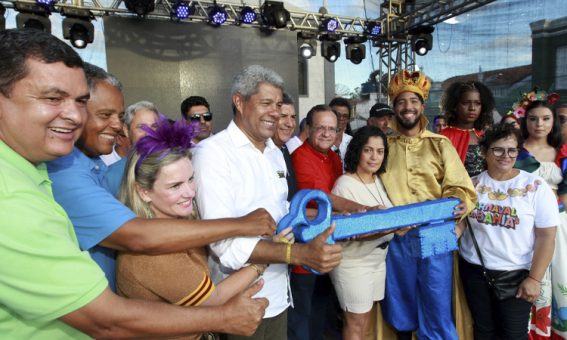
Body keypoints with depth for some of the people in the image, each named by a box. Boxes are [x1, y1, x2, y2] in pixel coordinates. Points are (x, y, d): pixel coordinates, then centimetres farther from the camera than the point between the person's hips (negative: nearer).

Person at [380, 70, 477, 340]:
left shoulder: (440, 144, 4)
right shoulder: (384, 145, 7)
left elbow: (458, 187, -2)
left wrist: (458, 202, -23)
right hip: (396, 237, 2)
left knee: (437, 308, 4)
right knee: (401, 302, 16)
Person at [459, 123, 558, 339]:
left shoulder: (536, 186, -8)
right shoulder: (472, 184, -1)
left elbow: (546, 237, -9)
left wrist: (534, 278, -11)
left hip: (516, 273, -2)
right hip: (473, 269, 2)